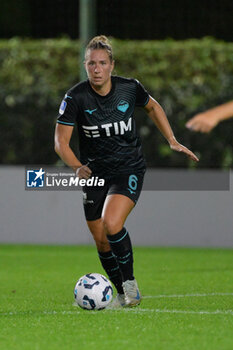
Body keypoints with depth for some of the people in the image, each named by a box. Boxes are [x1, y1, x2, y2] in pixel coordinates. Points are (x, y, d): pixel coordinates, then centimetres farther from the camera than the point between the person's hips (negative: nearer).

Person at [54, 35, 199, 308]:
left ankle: (130, 283, -8)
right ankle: (124, 294, 26)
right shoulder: (76, 97, -14)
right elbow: (61, 141, -12)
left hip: (129, 169, -2)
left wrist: (172, 141, 7)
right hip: (95, 172, 2)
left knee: (111, 224, -26)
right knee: (101, 242, 6)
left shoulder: (130, 88, -10)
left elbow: (153, 107, 12)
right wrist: (77, 167, -29)